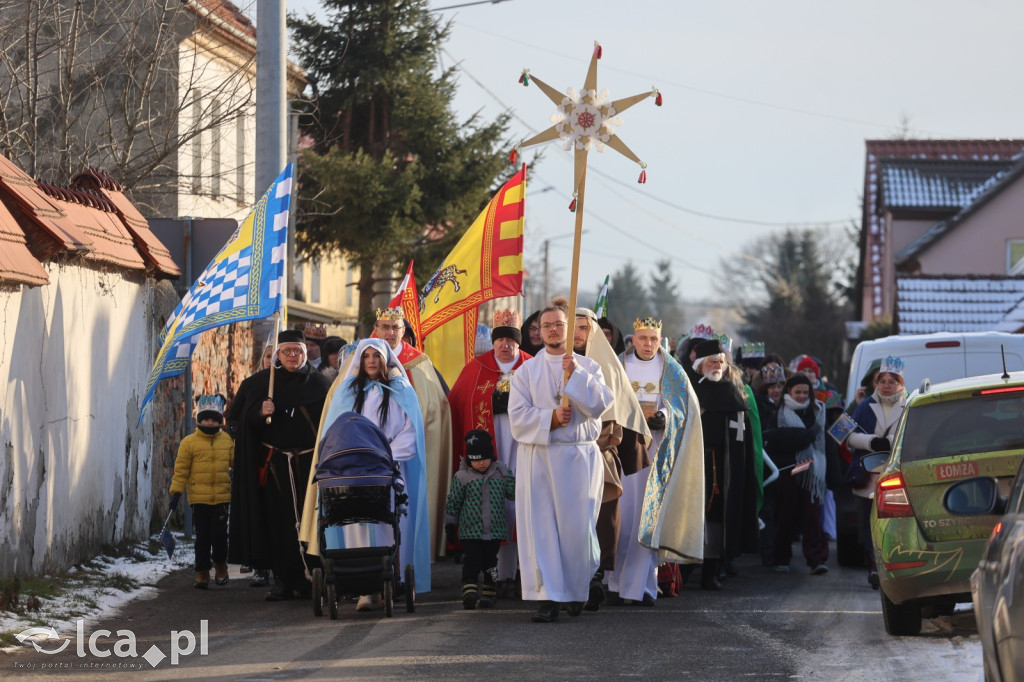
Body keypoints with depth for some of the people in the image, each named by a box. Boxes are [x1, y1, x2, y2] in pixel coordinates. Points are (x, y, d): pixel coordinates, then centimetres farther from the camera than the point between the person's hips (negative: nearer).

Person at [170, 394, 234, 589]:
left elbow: (236, 461, 17)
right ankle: (202, 573, 11)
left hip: (222, 497, 1)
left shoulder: (227, 441, 7)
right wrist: (176, 491, -5)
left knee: (219, 533, -3)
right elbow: (181, 469, -1)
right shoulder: (189, 442, -1)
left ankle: (220, 566, 19)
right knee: (202, 537, 3)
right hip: (199, 498, -1)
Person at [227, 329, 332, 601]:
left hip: (311, 464, 0)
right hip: (275, 465, 0)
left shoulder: (319, 383, 6)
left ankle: (312, 578, 2)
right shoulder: (259, 383, 6)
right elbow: (235, 417, 7)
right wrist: (259, 413, -13)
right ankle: (283, 581, -1)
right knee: (280, 524, -4)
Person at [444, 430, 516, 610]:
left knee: (490, 561, 9)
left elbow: (513, 492, 5)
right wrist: (450, 522, 3)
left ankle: (489, 592, 19)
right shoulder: (462, 476, -2)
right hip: (470, 529, -2)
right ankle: (469, 590, -13)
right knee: (472, 559, -10)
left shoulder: (501, 473, 3)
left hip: (495, 528, 2)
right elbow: (453, 501, 3)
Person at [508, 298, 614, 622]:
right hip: (538, 458, 0)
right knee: (541, 526, -7)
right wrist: (550, 418, -14)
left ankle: (578, 589, 19)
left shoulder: (588, 367, 8)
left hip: (580, 457, 0)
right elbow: (517, 416, 0)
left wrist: (575, 374, -14)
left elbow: (600, 404, -8)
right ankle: (547, 598, -7)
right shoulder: (527, 371, 9)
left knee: (578, 527, -1)